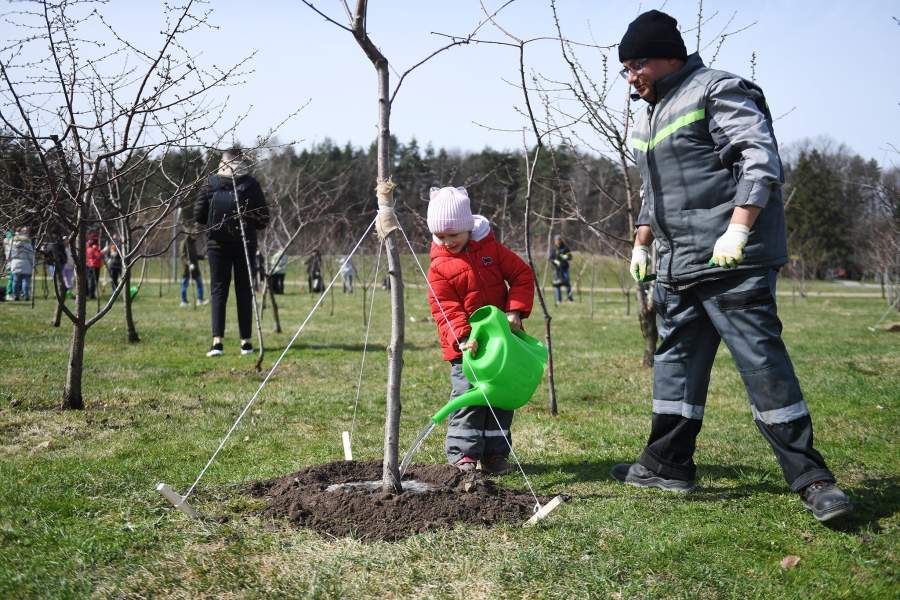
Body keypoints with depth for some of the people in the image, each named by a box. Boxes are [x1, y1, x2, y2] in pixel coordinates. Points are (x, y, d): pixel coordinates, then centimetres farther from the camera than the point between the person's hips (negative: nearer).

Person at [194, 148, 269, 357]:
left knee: (218, 290, 5)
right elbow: (263, 218, -2)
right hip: (245, 244, 0)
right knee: (244, 291, 8)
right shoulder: (251, 184, -4)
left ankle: (217, 341, -7)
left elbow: (198, 215, 0)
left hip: (217, 243, 0)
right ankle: (246, 342, 8)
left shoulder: (210, 183, -3)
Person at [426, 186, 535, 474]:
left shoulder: (492, 249, 0)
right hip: (466, 344, -3)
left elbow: (522, 275, 1)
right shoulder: (439, 268, -6)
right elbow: (446, 309, -11)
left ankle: (495, 453, 17)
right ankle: (463, 452, 2)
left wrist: (515, 310, -12)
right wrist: (461, 337, -26)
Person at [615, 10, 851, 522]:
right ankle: (668, 465, 22)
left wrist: (737, 231, -25)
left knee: (763, 362, -8)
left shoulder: (718, 91, -7)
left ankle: (810, 478, -1)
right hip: (676, 269, 9)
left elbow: (761, 161, -16)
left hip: (732, 263, -9)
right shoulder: (648, 118, 20)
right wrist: (641, 244, 24)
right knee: (675, 360, 12)